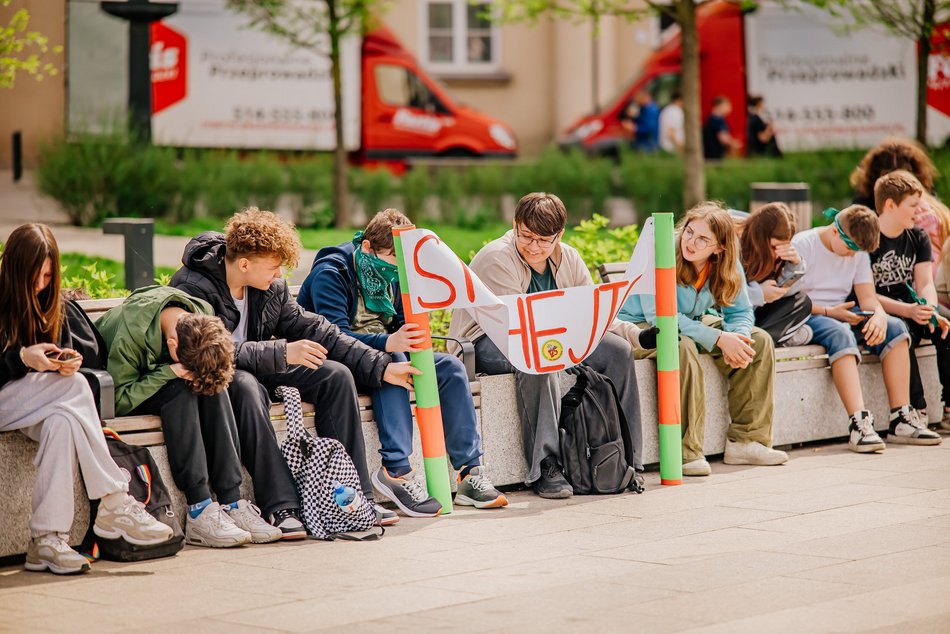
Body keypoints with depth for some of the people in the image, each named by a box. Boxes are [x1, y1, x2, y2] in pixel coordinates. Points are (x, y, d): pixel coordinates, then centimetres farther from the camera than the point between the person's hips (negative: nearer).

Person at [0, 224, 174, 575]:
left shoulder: (51, 306, 13)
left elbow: (65, 351, 17)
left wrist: (66, 361, -6)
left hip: (37, 407, 6)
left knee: (62, 422, -32)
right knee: (75, 387, -28)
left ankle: (46, 539, -41)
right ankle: (114, 502, -29)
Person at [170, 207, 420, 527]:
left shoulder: (271, 288, 2)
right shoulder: (192, 287, -20)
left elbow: (316, 331, 4)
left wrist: (381, 367, -2)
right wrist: (282, 353, -32)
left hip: (259, 372, 7)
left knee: (336, 374, -10)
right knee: (245, 385, -40)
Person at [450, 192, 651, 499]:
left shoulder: (568, 259, 5)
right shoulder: (496, 258, -16)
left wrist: (638, 335, -13)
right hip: (486, 344, -7)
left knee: (616, 349, -11)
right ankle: (544, 468, -36)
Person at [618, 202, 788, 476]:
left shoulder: (727, 264, -7)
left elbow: (740, 312, -2)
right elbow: (659, 314, -33)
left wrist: (737, 338, -28)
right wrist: (718, 339, -36)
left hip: (690, 324, 7)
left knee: (759, 341, -5)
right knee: (683, 346, -39)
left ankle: (746, 440, -4)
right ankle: (685, 451, -33)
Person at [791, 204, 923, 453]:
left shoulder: (858, 252, 10)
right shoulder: (802, 246, -10)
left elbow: (868, 298, 3)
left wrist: (879, 315, -21)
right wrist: (829, 311, -24)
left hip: (840, 315, 7)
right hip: (806, 317, -7)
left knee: (895, 328, -14)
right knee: (841, 333, -38)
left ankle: (902, 416, -18)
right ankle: (858, 423, -49)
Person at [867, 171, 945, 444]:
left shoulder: (918, 238, 10)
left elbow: (926, 284, 0)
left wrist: (931, 311, -24)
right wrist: (908, 311, -31)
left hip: (912, 310, 6)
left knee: (945, 328, -23)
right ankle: (915, 414, -39)